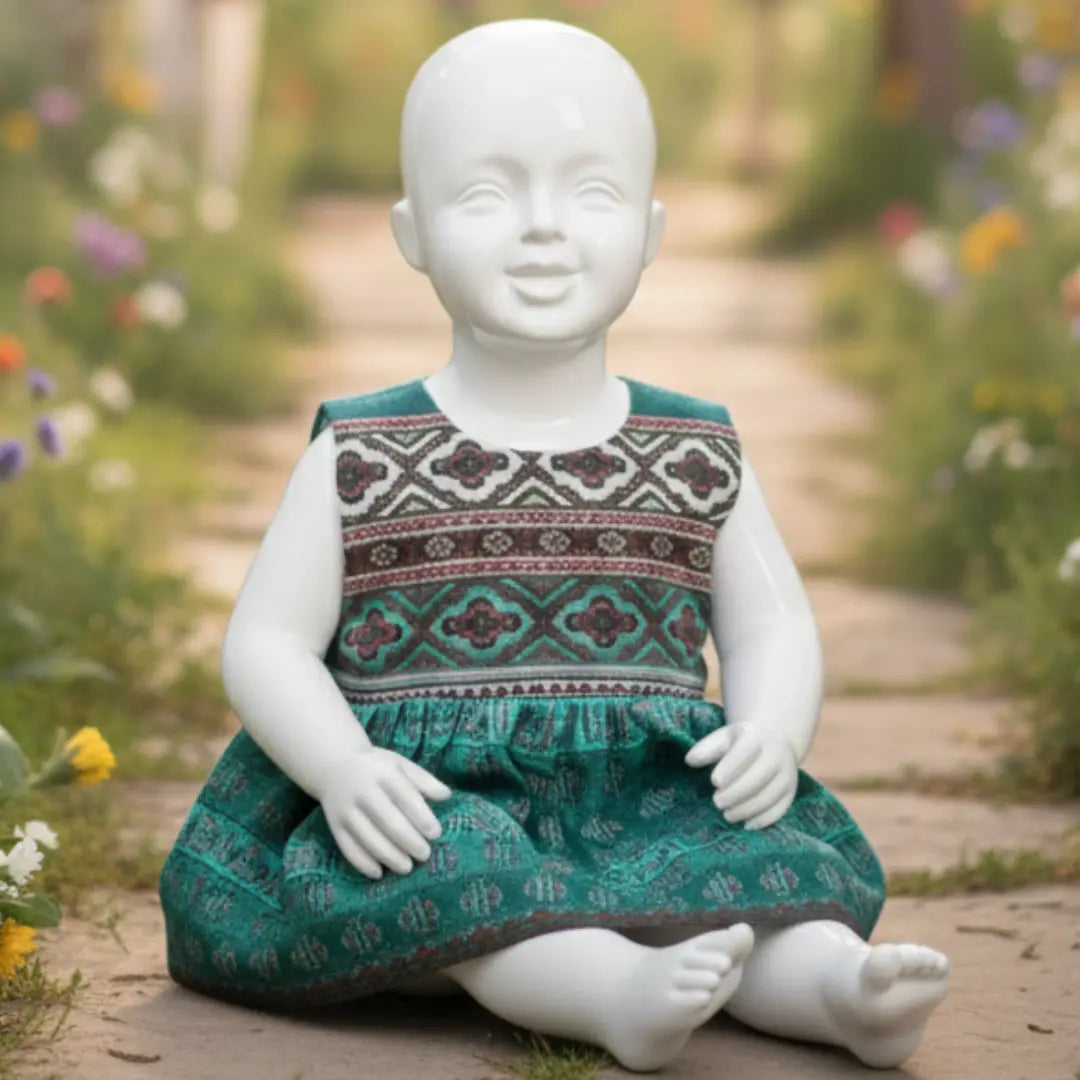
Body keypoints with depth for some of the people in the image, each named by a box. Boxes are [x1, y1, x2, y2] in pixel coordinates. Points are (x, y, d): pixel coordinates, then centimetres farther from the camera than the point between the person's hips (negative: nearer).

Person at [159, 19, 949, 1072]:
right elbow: (266, 641, 2)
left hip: (649, 800, 3)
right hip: (431, 807, -2)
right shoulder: (360, 460, 3)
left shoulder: (698, 457, 10)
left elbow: (773, 626, 14)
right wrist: (344, 767, -18)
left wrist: (774, 729, -9)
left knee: (755, 869, -27)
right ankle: (622, 990, -53)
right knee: (456, 874, -35)